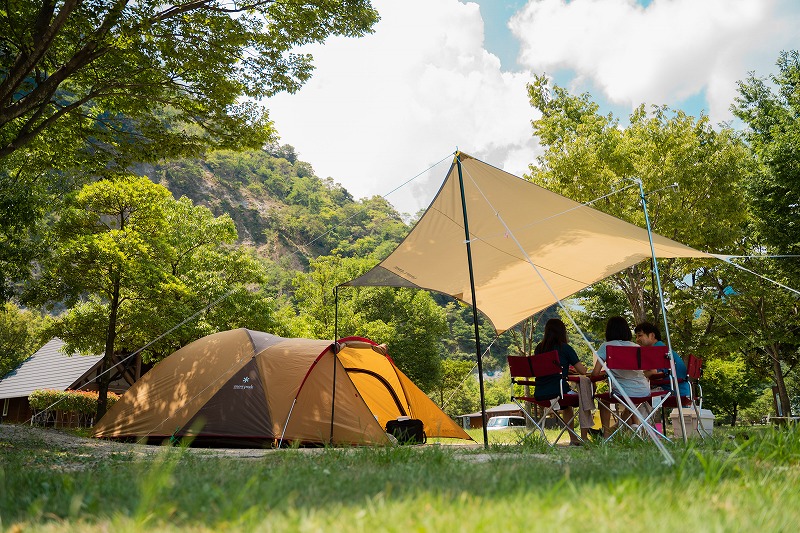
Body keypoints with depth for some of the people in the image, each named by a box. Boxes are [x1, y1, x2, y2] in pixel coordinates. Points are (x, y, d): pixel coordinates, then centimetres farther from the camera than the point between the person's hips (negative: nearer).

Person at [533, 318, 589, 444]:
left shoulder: (538, 348, 9)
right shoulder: (565, 348, -5)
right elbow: (582, 371, -3)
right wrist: (583, 367, 22)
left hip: (539, 395, 6)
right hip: (557, 392, -6)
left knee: (567, 406, 35)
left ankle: (573, 439, 36)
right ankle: (584, 439, 19)